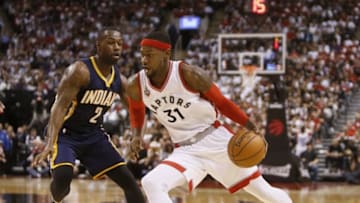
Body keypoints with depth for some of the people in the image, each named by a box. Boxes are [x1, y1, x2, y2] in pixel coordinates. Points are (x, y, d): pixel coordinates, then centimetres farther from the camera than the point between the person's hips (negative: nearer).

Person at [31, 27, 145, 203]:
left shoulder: (119, 79, 0)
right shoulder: (80, 71, -21)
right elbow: (60, 106, -29)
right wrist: (50, 144, -40)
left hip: (94, 135, 6)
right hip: (66, 134, -6)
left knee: (128, 180, -1)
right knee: (63, 175, -31)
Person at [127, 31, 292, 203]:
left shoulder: (189, 74, -18)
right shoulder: (136, 85, -8)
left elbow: (221, 102, -6)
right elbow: (137, 109, 17)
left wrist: (249, 126, -14)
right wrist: (136, 135, -1)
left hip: (215, 140, -3)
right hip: (185, 151, 3)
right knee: (151, 184, -25)